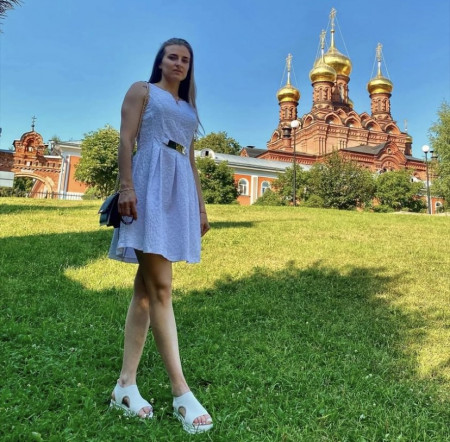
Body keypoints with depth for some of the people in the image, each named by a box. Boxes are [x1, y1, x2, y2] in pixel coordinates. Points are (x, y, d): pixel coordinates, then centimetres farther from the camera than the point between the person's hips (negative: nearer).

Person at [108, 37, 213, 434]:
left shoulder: (188, 107, 28)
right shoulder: (142, 90, 12)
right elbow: (126, 139, -1)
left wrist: (201, 205, 16)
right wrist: (126, 186, -16)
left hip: (180, 191, 6)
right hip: (150, 185, -6)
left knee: (147, 286, 2)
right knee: (161, 286, -14)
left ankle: (126, 384, 7)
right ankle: (181, 391, -13)